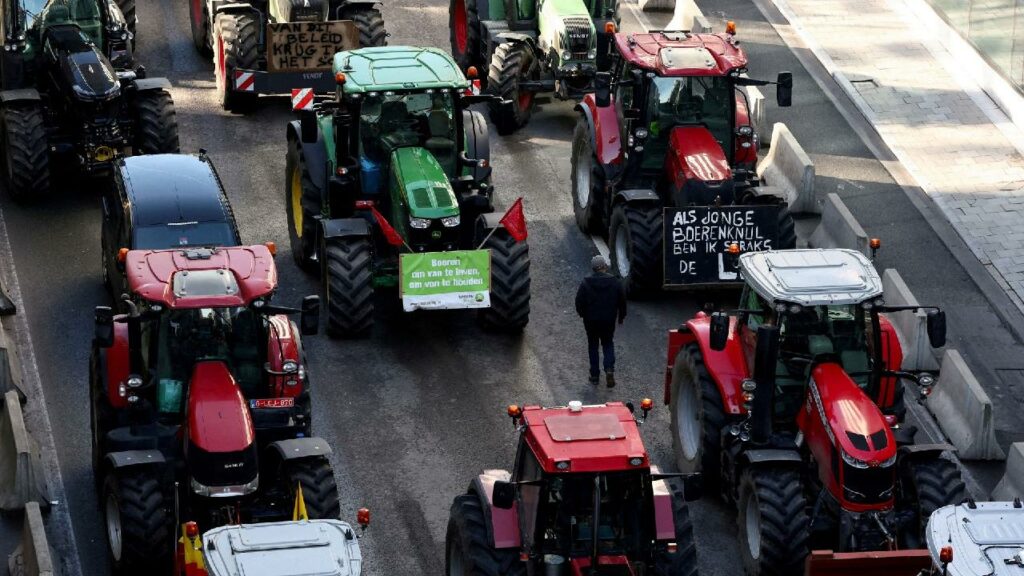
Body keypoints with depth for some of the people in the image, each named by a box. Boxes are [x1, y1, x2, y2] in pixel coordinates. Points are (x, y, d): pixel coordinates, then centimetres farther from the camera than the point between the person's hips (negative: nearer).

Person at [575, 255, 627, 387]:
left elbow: (579, 302, -6)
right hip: (609, 320, 1)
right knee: (608, 344, 15)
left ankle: (594, 375, 13)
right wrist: (621, 316, 15)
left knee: (593, 346, 13)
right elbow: (622, 301, 1)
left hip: (591, 321, -1)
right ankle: (609, 369, -8)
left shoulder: (586, 283, -10)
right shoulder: (615, 282, -6)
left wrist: (582, 314, 12)